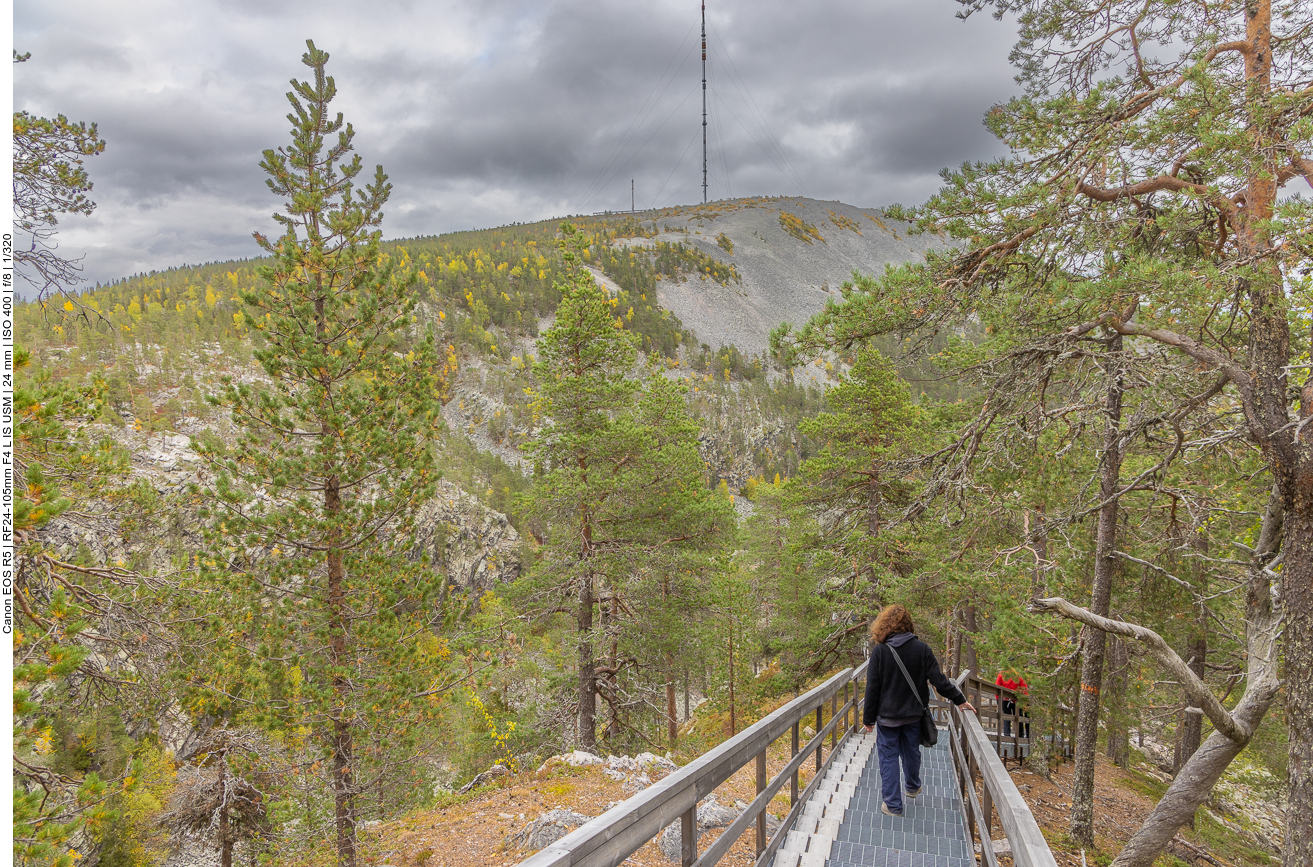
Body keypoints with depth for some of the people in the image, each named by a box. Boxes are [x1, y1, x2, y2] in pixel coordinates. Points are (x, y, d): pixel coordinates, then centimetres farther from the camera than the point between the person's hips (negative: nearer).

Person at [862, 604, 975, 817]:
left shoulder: (880, 651, -15)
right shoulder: (921, 649, -9)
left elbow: (872, 688, -12)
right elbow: (939, 680, -9)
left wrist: (869, 718, -3)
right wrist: (960, 700, 4)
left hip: (888, 716, -3)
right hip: (914, 714, 3)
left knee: (888, 757, 7)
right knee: (911, 752, 23)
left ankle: (892, 804, 11)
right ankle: (912, 787, 46)